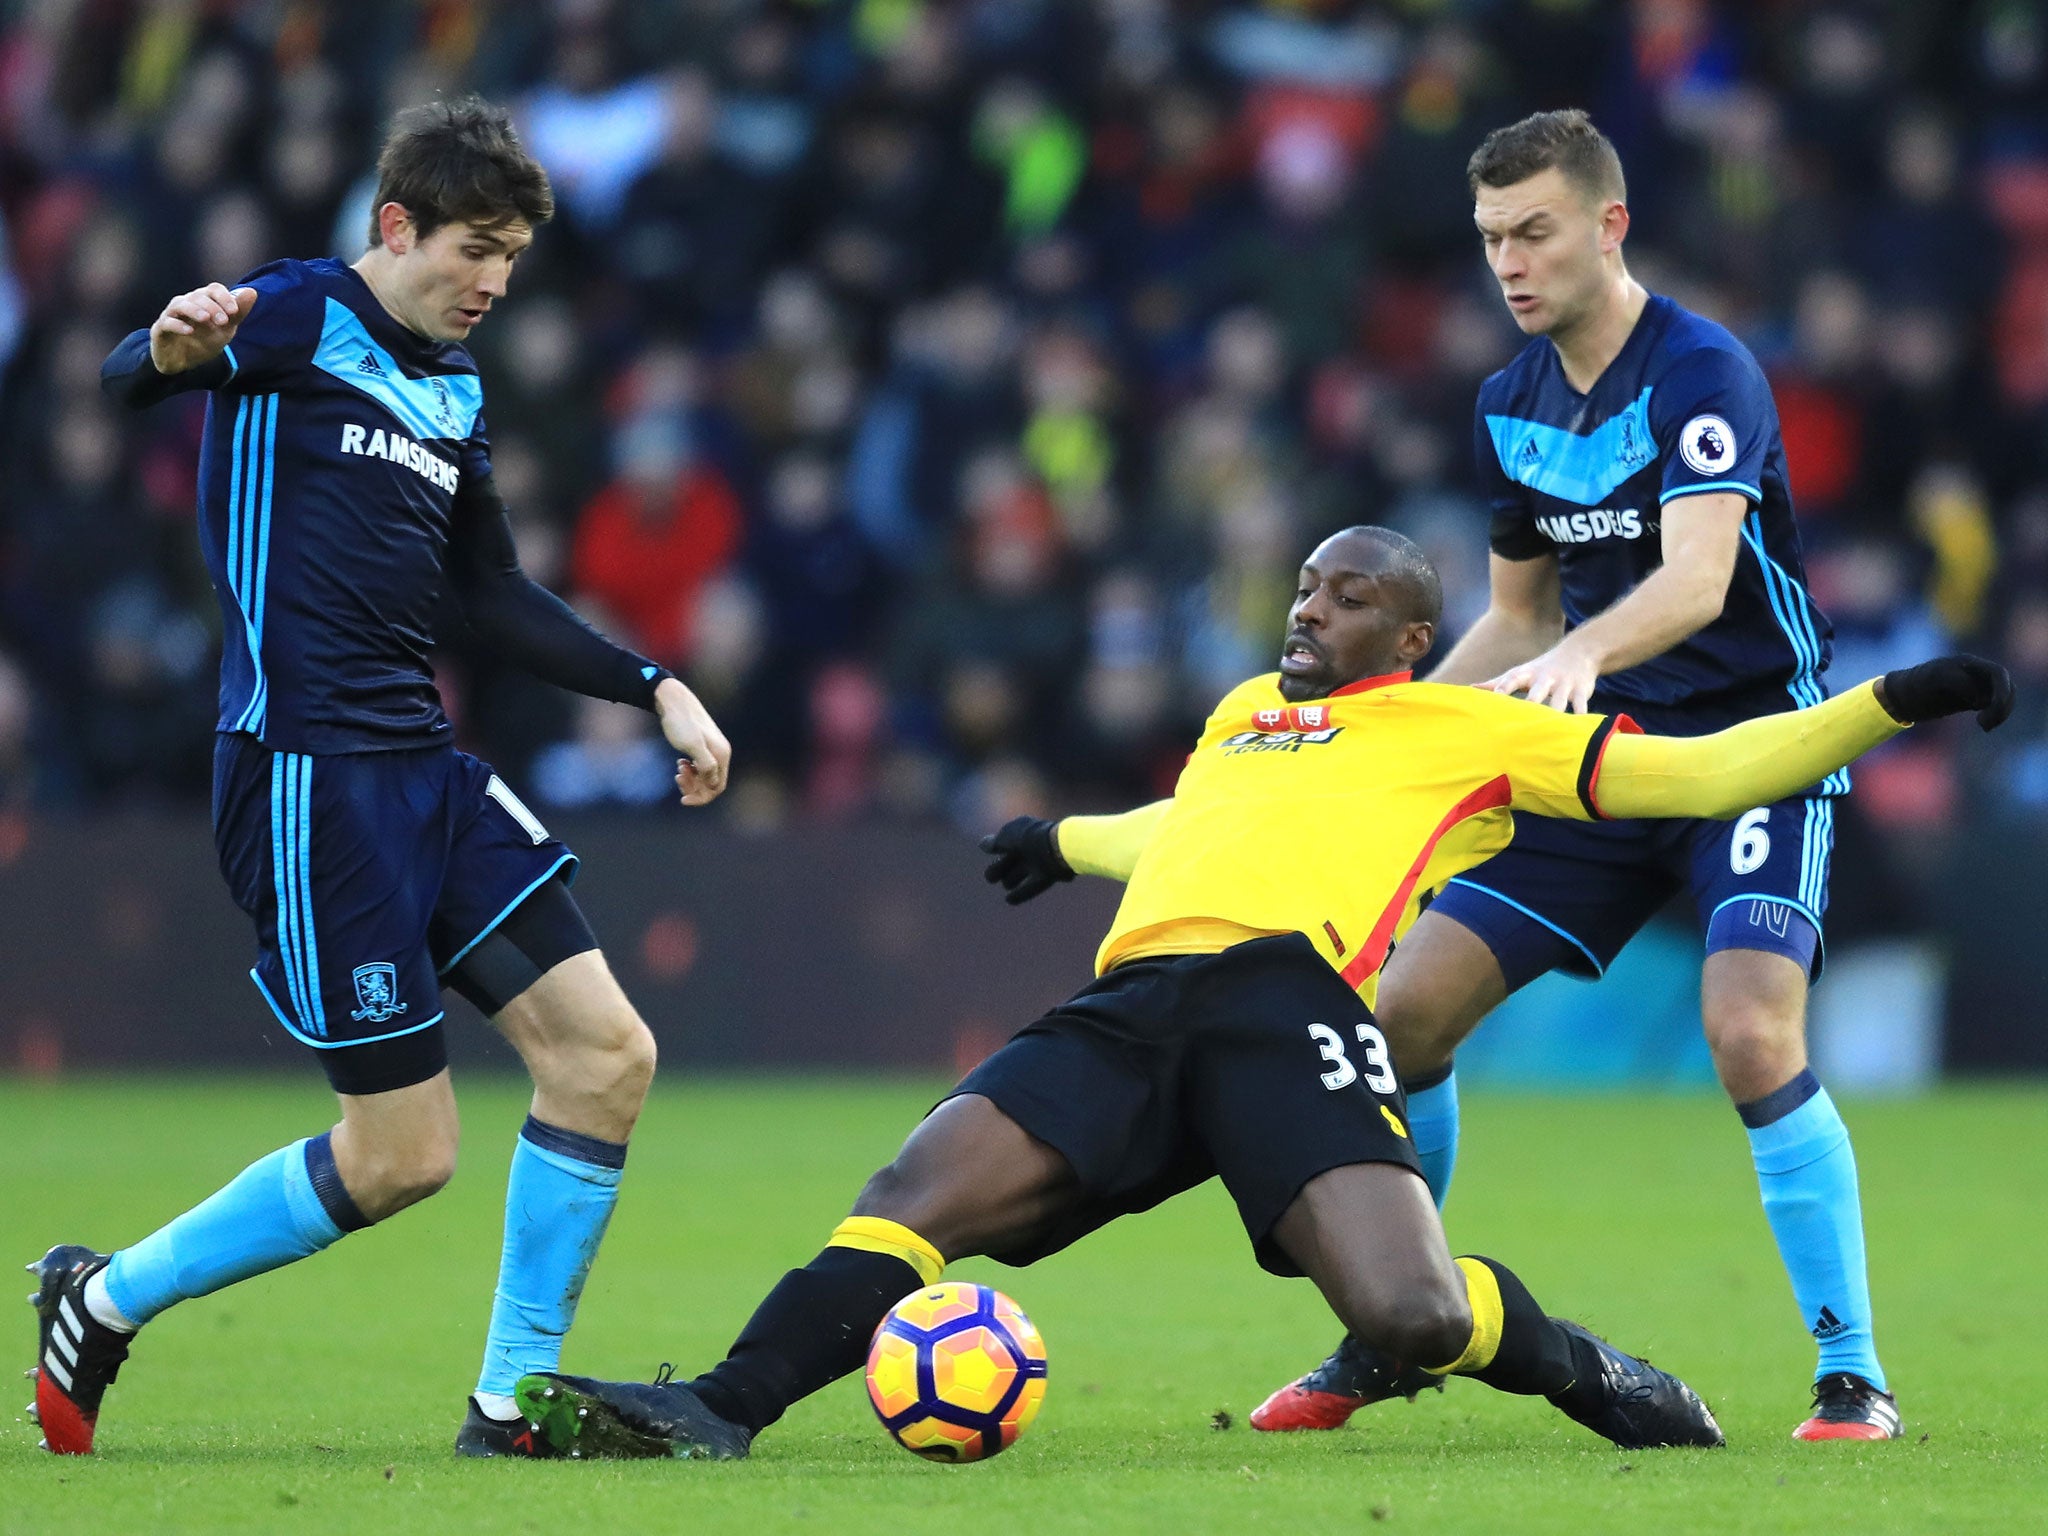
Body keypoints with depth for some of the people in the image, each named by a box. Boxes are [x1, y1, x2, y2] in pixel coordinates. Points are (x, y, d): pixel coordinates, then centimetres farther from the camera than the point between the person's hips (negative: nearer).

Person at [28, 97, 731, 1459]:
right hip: (310, 775, -8)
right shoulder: (297, 318, -7)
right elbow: (124, 379, -25)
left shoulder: (454, 384, 17)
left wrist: (654, 688, 21)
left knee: (607, 1054, -2)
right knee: (404, 1155, -7)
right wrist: (176, 349, -49)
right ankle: (104, 1303, 11)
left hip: (424, 770, 8)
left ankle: (515, 1406, 8)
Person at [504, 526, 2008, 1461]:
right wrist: (1071, 842, 74)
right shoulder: (1243, 714, 35)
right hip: (1128, 1012, 5)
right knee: (905, 1208, -19)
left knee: (1414, 1316, -27)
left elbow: (1695, 774, 16)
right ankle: (717, 1415, -28)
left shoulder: (1467, 728, 18)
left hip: (1285, 999, -5)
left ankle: (1584, 1371, 5)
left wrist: (1887, 705, 8)